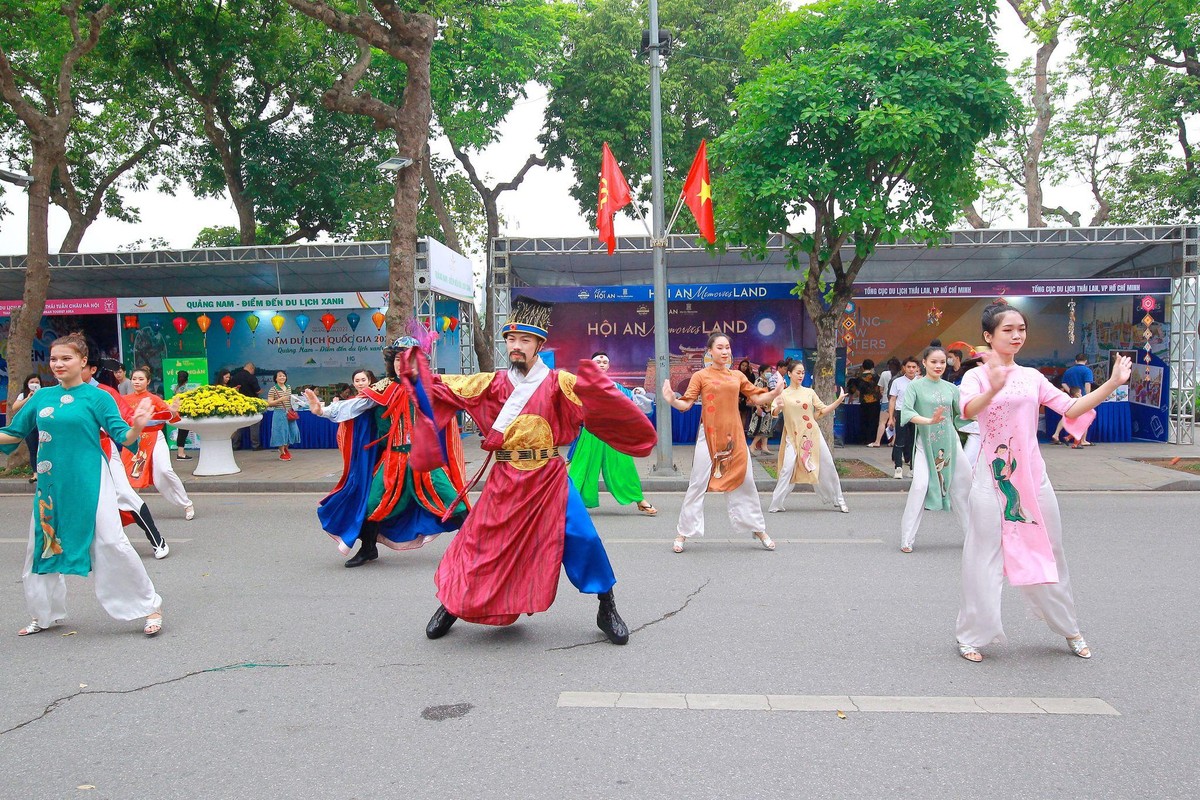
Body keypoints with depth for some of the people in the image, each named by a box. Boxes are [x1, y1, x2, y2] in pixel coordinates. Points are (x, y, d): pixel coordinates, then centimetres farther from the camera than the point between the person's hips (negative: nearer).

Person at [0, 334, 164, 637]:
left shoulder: (97, 397, -5)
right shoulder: (42, 397, 8)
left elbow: (123, 438, -9)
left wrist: (136, 427, -30)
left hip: (89, 482, -6)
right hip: (50, 483, 6)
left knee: (111, 544, -9)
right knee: (43, 545, 14)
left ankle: (151, 607, 2)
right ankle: (45, 614, 34)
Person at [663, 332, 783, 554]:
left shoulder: (737, 376, 10)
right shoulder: (701, 376, 0)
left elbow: (757, 398, 11)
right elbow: (686, 404, -5)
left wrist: (775, 392, -6)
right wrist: (672, 400, -24)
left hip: (734, 437, 4)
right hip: (709, 437, -3)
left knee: (745, 483, 12)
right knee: (697, 485, -1)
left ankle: (758, 530, 26)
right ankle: (683, 534, 8)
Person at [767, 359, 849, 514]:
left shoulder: (809, 392, 8)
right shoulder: (783, 394, 1)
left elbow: (822, 411, 8)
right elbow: (774, 412, -11)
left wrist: (839, 401, -4)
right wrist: (778, 407, -34)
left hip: (812, 435, 3)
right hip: (793, 437, -3)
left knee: (828, 467, 5)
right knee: (788, 470, -12)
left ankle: (839, 500, 20)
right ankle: (776, 504, -3)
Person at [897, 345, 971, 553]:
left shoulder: (951, 388, 8)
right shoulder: (915, 386, -4)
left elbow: (963, 412, 7)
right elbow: (906, 412, -18)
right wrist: (929, 421, -31)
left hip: (950, 441, 5)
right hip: (926, 443, -4)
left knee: (963, 485, 10)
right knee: (920, 485, -17)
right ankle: (906, 539, -9)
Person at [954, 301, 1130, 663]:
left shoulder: (1032, 377, 10)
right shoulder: (976, 376, -4)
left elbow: (1071, 409, 4)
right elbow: (968, 410, -25)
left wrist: (1112, 383, -6)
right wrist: (993, 389, -45)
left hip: (1032, 476, 4)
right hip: (992, 477, -4)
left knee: (1046, 554, 14)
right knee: (985, 557, -1)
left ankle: (1069, 628, 31)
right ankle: (972, 635, 12)